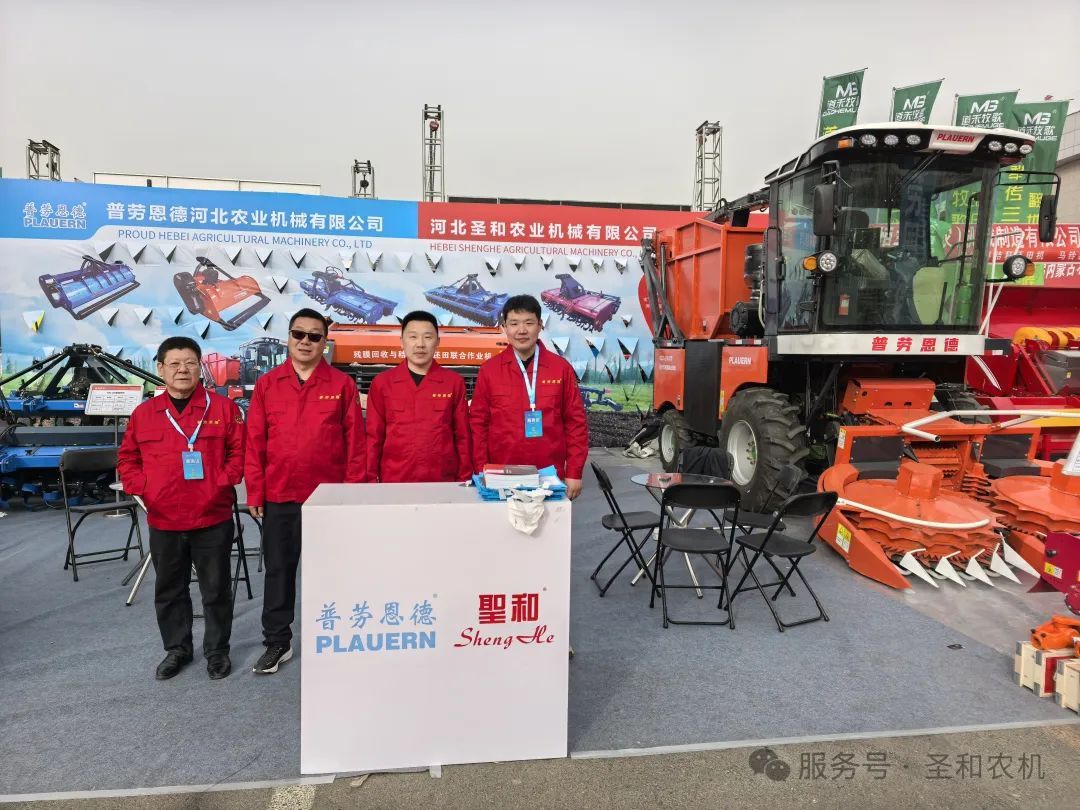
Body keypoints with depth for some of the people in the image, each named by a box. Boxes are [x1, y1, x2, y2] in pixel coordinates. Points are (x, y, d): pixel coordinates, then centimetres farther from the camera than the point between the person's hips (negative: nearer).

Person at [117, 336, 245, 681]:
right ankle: (177, 649, 34)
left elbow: (239, 452, -1)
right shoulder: (144, 413, 3)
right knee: (169, 590, 17)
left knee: (216, 589, 9)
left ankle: (217, 650, 26)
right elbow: (127, 459, 11)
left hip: (213, 519, -2)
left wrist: (222, 483, -13)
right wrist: (142, 489, -4)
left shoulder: (223, 407, -3)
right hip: (163, 522, 3)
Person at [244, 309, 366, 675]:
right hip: (278, 497, 2)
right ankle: (277, 642, 26)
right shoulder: (266, 384, 4)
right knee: (278, 569, 11)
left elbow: (355, 442, -2)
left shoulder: (342, 384, -1)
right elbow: (254, 443, 3)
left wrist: (353, 491, -5)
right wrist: (255, 493, 0)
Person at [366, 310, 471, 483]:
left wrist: (464, 480, 2)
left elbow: (463, 436, 4)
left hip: (443, 481, 0)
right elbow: (374, 437, 5)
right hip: (393, 481, 0)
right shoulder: (381, 383, 2)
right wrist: (371, 480, 2)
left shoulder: (454, 382, 2)